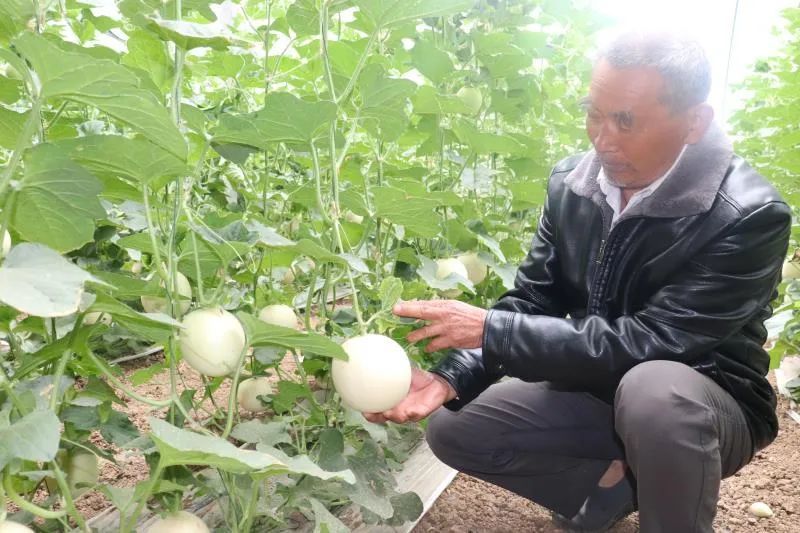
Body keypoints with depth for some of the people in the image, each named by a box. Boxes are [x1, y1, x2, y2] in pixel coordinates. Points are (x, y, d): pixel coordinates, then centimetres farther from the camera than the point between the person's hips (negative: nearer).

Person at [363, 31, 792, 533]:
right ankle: (617, 482, 6)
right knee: (452, 428, -4)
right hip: (595, 389, 5)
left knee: (652, 390, -39)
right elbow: (531, 301, -5)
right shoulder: (571, 183, -8)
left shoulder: (750, 216, -25)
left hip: (709, 405, -5)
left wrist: (489, 330, -33)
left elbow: (645, 342, -32)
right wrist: (451, 378, -21)